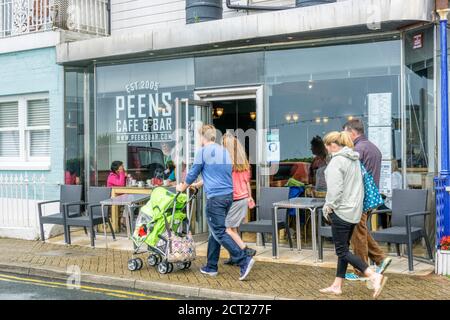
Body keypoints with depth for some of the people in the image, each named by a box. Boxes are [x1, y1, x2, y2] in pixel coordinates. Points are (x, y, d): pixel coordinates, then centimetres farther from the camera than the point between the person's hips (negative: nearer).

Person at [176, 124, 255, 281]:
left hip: (215, 197, -7)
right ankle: (211, 267, 20)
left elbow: (193, 174, 2)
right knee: (215, 232, 15)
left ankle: (244, 260, -13)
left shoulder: (202, 152, -6)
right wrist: (199, 184, 38)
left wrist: (182, 187, 21)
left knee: (219, 233, -4)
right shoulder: (225, 151, 16)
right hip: (228, 195, 8)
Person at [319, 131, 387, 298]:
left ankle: (374, 276, -12)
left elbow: (334, 189, -21)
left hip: (341, 211, -9)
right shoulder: (354, 159, 12)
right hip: (355, 211, 9)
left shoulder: (337, 161, -16)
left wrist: (328, 208, -7)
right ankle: (337, 286, 21)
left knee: (342, 251, -2)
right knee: (344, 249, 14)